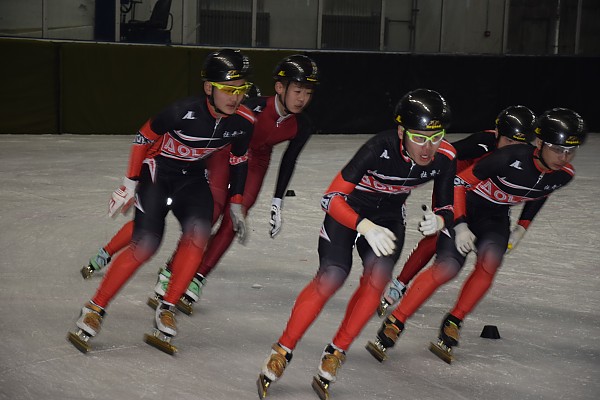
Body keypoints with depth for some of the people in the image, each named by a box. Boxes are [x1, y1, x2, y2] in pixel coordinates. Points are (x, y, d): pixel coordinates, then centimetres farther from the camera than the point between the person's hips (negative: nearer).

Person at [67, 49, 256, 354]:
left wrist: (236, 205, 11)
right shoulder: (183, 111, -30)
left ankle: (166, 311, -11)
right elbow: (144, 137, -14)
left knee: (198, 233, -22)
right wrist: (130, 183, -9)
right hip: (158, 170, -4)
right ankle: (93, 311, -5)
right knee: (145, 244, -17)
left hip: (193, 177, 4)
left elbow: (239, 161, 6)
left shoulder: (244, 122, -14)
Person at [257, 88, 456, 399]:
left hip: (389, 212, 4)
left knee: (378, 275, -19)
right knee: (332, 275, -19)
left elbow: (446, 209, -9)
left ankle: (334, 356, -5)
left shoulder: (444, 158, -22)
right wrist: (366, 227, -48)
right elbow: (331, 198, -33)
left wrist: (438, 221, -33)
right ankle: (281, 353, -5)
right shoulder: (379, 148, -34)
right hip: (349, 204, -4)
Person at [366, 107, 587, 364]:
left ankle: (453, 324, -7)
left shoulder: (563, 175, -13)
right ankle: (394, 324, -12)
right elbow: (460, 181, -21)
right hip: (465, 205, -5)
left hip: (495, 217, 5)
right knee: (448, 266, -20)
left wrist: (521, 228, 9)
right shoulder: (511, 158, -31)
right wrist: (460, 226, -25)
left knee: (490, 260, -22)